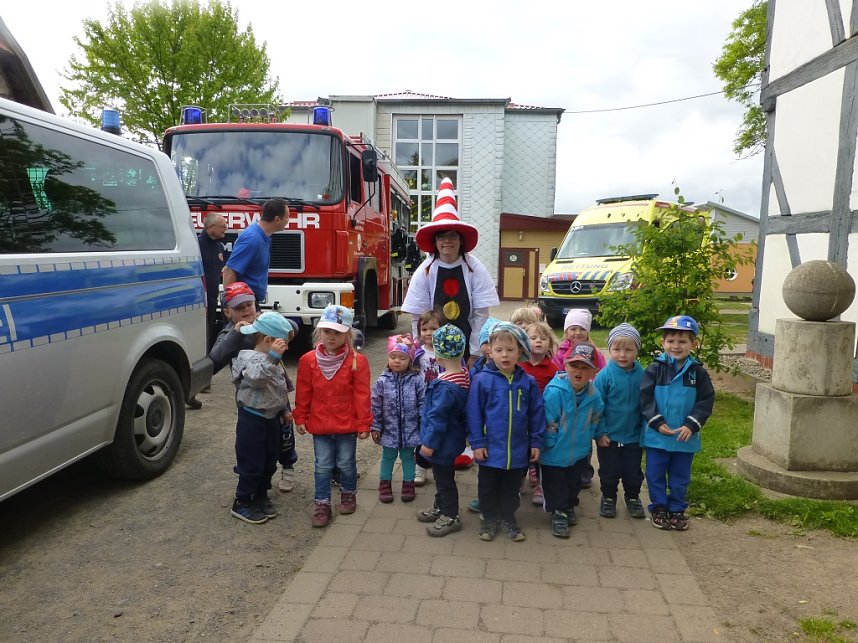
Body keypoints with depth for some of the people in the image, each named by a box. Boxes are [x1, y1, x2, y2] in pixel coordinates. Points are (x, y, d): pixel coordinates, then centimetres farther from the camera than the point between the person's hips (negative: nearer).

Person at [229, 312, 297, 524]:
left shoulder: (272, 361, 10)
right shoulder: (251, 359, -19)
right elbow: (257, 376, -42)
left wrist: (284, 410, 23)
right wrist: (273, 356, -47)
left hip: (271, 418, 9)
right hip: (252, 420, -9)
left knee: (269, 462, 17)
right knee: (252, 464, 1)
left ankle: (261, 497, 33)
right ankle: (242, 503, 17)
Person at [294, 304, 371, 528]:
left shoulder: (357, 361, -11)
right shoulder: (308, 360, -4)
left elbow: (362, 396, -9)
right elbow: (303, 394, 3)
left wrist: (363, 424, -8)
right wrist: (300, 418, 4)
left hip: (347, 425, -1)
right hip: (319, 424, 2)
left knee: (346, 463, 14)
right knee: (323, 466, 9)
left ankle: (349, 493, 37)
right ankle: (322, 503, 20)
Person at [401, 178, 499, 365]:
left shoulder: (474, 268, -6)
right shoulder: (425, 271, -6)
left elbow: (481, 314, -6)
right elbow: (417, 318, -4)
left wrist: (474, 354, -7)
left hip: (467, 343, 0)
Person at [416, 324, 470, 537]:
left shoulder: (445, 387, -31)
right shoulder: (463, 374, -4)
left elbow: (437, 417, -25)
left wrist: (429, 443, -16)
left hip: (443, 443, -9)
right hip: (452, 438, 9)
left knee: (444, 477, 8)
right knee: (442, 474, 24)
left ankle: (450, 516, 23)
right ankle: (440, 507, 41)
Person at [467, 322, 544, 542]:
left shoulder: (528, 382, -4)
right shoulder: (482, 380, -11)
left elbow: (536, 414, 3)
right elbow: (474, 414, -7)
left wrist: (536, 442, 3)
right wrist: (477, 442, -8)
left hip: (518, 450, 2)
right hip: (490, 448, -2)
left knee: (511, 487, 18)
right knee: (488, 486, 15)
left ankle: (508, 517, 37)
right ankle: (490, 518, 34)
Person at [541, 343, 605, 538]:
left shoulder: (594, 395, -10)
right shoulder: (555, 392, -27)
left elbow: (594, 419, 8)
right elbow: (548, 423, -21)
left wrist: (586, 439, 8)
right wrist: (550, 445, -15)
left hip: (579, 453, 5)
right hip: (554, 454, -5)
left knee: (574, 483, 23)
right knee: (555, 485, 9)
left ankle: (570, 507, 46)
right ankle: (558, 513, 29)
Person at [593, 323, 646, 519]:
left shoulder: (641, 375, -9)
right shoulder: (605, 375, -16)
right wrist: (600, 432, -12)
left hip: (634, 436, 2)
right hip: (609, 436, -2)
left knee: (633, 472, 17)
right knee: (609, 471, 14)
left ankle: (633, 498, 39)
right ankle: (608, 498, 36)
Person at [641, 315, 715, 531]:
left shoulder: (698, 372, -3)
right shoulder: (655, 369, -7)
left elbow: (706, 401, -4)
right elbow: (645, 398, -8)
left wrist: (691, 425, -14)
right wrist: (657, 422, -16)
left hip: (685, 436, 1)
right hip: (656, 435, -1)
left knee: (680, 476, 14)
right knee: (655, 474, 10)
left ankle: (677, 509, 30)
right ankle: (659, 508, 26)